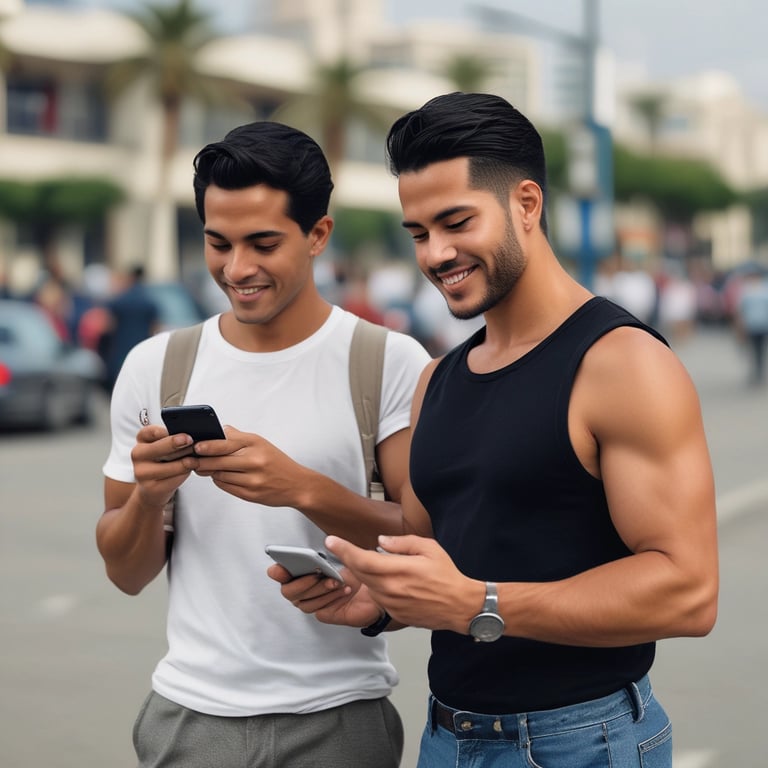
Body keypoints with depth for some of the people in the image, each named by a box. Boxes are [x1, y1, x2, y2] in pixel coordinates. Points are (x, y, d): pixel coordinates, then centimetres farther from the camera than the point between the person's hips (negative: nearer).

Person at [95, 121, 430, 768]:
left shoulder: (393, 365, -8)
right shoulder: (154, 368, 1)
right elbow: (128, 575, 5)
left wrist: (303, 488, -26)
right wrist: (146, 496, -15)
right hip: (192, 714, 2)